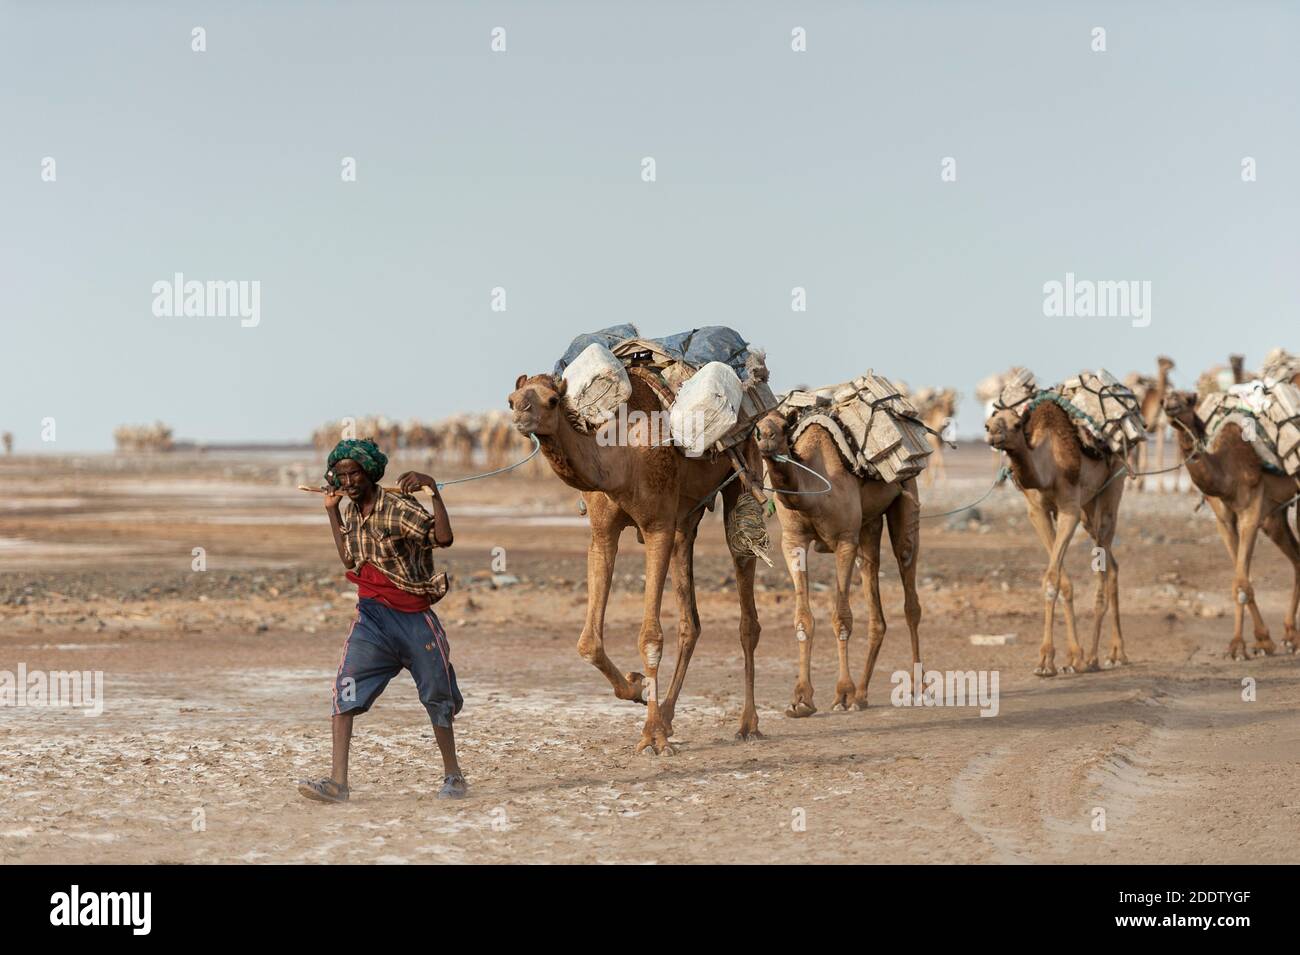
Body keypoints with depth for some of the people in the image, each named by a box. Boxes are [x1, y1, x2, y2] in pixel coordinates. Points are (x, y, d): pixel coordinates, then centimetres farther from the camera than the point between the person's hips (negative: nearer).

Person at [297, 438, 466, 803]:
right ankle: (338, 782, -18)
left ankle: (453, 776, 27)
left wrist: (433, 489, -34)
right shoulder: (353, 514, 9)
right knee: (346, 689, -13)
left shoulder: (399, 508, -13)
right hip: (371, 615, 5)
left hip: (413, 616, -5)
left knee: (436, 697, 8)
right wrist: (332, 511, 19)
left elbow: (443, 538, -26)